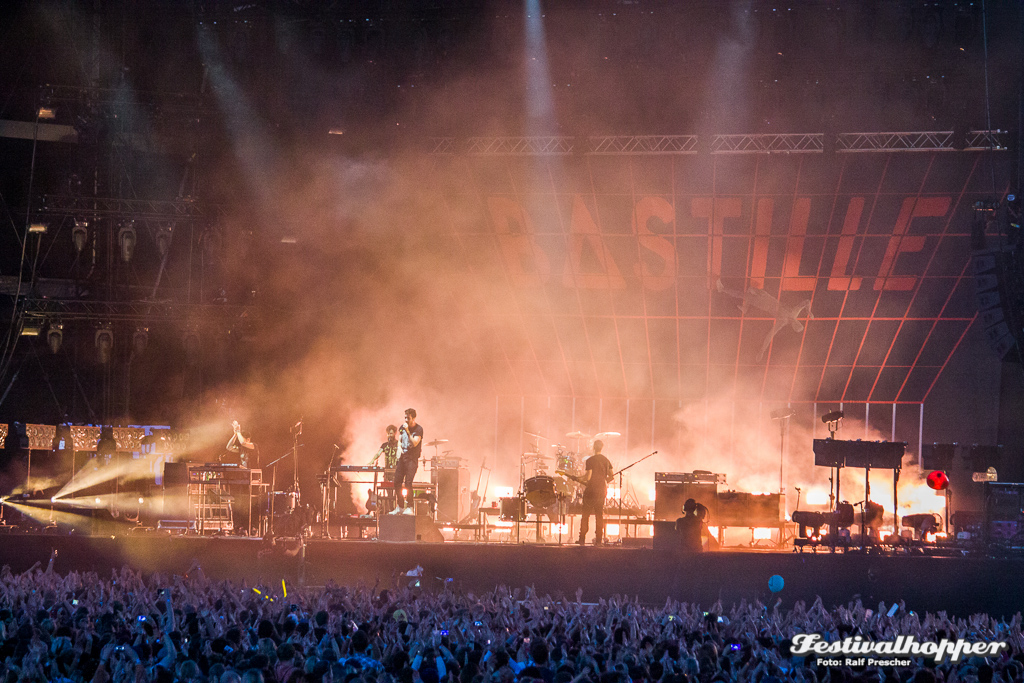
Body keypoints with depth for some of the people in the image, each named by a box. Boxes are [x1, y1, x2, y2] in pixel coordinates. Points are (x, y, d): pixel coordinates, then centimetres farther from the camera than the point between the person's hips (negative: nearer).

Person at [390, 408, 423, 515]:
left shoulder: (418, 429, -8)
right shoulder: (402, 427, 11)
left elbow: (414, 443, -18)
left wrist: (407, 431, -22)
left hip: (412, 459, -6)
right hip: (402, 457, 6)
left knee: (408, 483, -16)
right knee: (397, 482, 2)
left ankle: (410, 508, -12)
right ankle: (400, 507, 12)